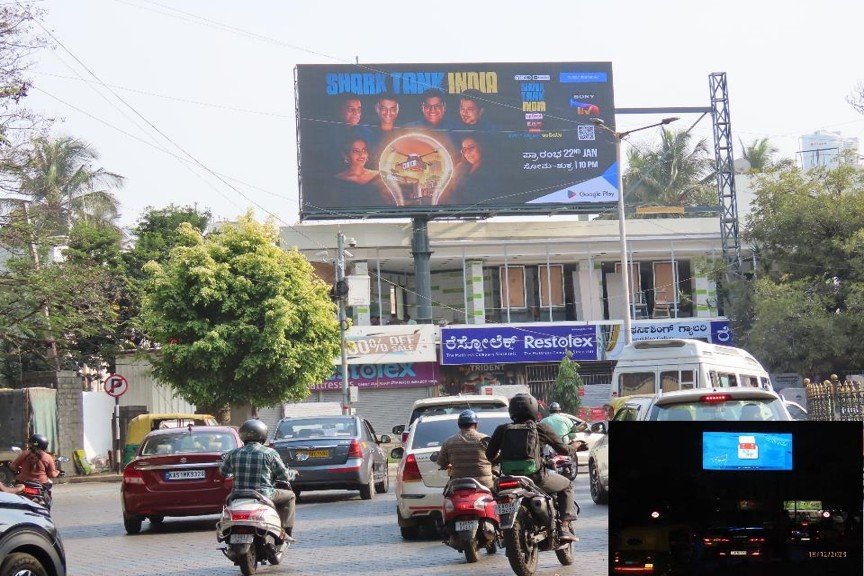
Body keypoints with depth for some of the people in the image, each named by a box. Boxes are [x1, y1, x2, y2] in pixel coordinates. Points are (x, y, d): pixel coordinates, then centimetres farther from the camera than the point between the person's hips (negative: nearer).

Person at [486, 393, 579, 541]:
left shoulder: (502, 430, 4)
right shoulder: (540, 428, -1)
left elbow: (489, 456, 7)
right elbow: (562, 449, 6)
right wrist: (573, 451, 30)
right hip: (536, 477, -3)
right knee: (566, 486, 22)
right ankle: (565, 526, 8)